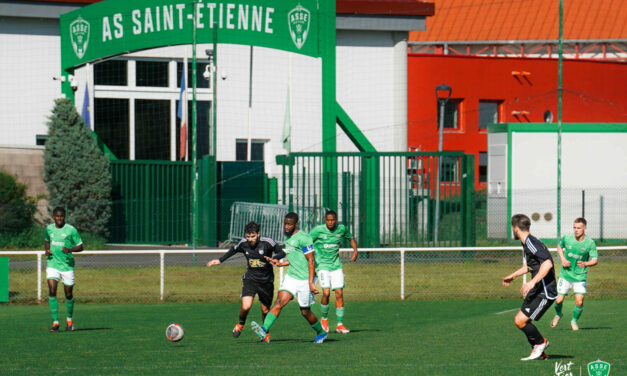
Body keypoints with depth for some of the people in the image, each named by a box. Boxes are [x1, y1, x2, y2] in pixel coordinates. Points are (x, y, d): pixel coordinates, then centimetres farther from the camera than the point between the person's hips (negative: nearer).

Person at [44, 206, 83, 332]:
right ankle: (55, 322, -11)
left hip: (67, 264, -2)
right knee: (52, 291, -15)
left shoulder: (71, 230, -6)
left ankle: (69, 319, 32)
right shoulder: (49, 229, 5)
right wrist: (47, 250, 4)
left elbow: (80, 247, -1)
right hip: (52, 264, 2)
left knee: (68, 294, 7)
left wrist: (70, 250, -21)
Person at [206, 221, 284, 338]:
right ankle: (241, 324, 13)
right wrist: (220, 260, 22)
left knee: (265, 310, 9)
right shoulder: (243, 243, -5)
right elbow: (233, 250, 17)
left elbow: (281, 253, -6)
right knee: (246, 306, -19)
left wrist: (273, 258, -27)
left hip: (266, 280, -1)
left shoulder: (267, 242, -14)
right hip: (250, 279, 1)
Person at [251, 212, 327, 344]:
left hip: (304, 279, -7)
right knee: (279, 302, -14)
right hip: (291, 277, 7)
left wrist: (311, 282, -20)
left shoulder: (303, 238, -14)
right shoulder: (287, 237, 13)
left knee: (305, 312, 5)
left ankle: (321, 332, 29)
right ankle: (264, 330, -27)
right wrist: (281, 264, 21)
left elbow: (311, 261, -16)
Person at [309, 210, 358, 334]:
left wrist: (355, 250, 2)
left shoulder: (342, 229, -1)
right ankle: (324, 318, 9)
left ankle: (340, 324, 5)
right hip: (322, 265, -3)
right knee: (326, 292, -16)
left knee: (339, 293, -3)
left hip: (336, 265, 3)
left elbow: (351, 238, 19)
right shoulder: (318, 230, -11)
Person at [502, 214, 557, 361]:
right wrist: (513, 276, 44)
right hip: (536, 291, 10)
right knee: (519, 320, 10)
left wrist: (533, 282, -35)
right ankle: (539, 353, 17)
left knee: (521, 321, -15)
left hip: (545, 292, -10)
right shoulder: (526, 244, 15)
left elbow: (547, 264, -29)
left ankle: (541, 342, 9)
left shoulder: (531, 243, -17)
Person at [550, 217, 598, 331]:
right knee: (558, 300, -3)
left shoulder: (590, 243, -10)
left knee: (579, 302, -11)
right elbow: (559, 246, 16)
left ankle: (574, 321, 17)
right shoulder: (567, 238, -6)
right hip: (565, 275, 1)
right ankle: (558, 314, 31)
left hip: (580, 276, -1)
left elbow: (595, 260, -7)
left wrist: (585, 264, -28)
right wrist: (563, 259, -1)